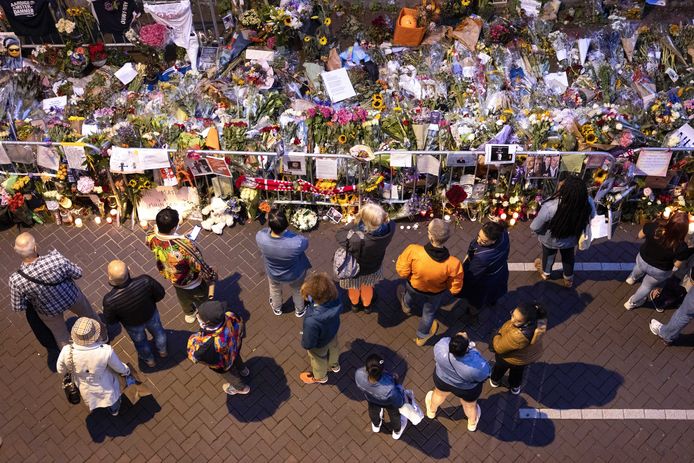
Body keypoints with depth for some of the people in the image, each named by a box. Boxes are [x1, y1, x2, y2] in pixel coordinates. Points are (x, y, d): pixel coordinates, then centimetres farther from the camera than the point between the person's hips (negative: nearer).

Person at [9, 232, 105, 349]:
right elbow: (78, 274, -21)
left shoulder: (16, 280, -35)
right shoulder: (56, 258, -40)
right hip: (72, 297, 0)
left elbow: (17, 307, -18)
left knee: (60, 334, 30)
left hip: (48, 311, 0)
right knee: (88, 314, 33)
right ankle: (102, 336, 60)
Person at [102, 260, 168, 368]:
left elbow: (110, 321, -20)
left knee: (140, 341, 34)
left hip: (132, 324, -1)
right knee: (157, 331, 36)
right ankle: (162, 350, 66)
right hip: (151, 314, 1)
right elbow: (160, 294, -20)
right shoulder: (145, 281, -40)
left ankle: (149, 360, 63)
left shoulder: (110, 300, -41)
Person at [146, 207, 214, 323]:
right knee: (202, 298, 30)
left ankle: (189, 314, 67)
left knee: (183, 297, 38)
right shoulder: (184, 245, -48)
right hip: (191, 282, -5)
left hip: (173, 279, 5)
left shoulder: (151, 238, -31)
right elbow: (200, 266, -31)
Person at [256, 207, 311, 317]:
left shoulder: (260, 237, -38)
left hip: (273, 274, 2)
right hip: (294, 274, -2)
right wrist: (286, 232, -8)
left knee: (275, 290, 37)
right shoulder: (296, 243, -45)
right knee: (297, 291, 34)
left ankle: (277, 308, 67)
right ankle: (299, 310, 63)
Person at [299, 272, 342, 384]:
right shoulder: (334, 299, -35)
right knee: (333, 349, 38)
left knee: (318, 358, 31)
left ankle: (320, 377, 64)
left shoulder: (312, 321, -50)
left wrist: (303, 343, -6)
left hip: (320, 344, -4)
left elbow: (308, 344, -30)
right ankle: (334, 365, 72)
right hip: (333, 333, 5)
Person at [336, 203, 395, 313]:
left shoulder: (357, 240, -47)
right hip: (373, 266, 3)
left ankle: (355, 304, 64)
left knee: (354, 288, 33)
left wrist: (355, 222, -24)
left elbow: (339, 234, -27)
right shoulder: (389, 229, -36)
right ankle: (367, 305, 64)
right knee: (367, 287, 36)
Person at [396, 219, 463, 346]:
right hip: (435, 293, 0)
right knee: (429, 313, 33)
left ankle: (407, 306, 73)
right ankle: (422, 337, 60)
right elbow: (455, 289, -22)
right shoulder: (453, 264, -41)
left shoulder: (413, 251, -44)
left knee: (410, 296, 39)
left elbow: (402, 271, -24)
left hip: (414, 287, 0)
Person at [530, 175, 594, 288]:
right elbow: (591, 216, -8)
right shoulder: (588, 202, -34)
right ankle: (569, 279, 60)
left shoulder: (550, 207, -44)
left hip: (551, 240, -2)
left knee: (549, 255, 32)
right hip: (571, 239, 2)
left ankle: (546, 273, 63)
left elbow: (535, 227, -26)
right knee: (568, 257, 34)